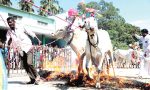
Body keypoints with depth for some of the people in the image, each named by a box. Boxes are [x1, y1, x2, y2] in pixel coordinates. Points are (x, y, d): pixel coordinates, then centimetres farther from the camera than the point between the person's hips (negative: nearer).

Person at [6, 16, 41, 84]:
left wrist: (38, 39, 6)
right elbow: (8, 45, -5)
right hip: (21, 50, 5)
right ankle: (32, 79, 18)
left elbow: (30, 33, 5)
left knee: (29, 63, -19)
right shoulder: (9, 32, 0)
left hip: (28, 47, -4)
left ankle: (36, 77, -2)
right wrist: (10, 40, -26)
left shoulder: (21, 28, -6)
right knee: (25, 66, 5)